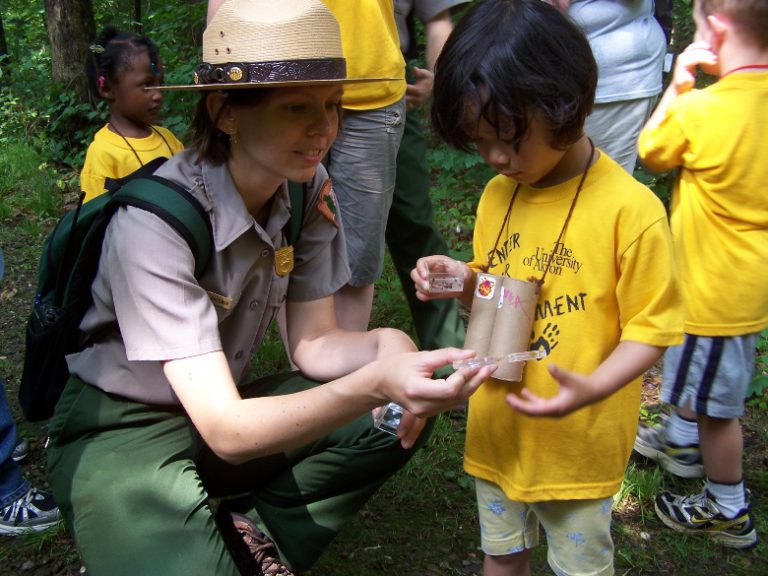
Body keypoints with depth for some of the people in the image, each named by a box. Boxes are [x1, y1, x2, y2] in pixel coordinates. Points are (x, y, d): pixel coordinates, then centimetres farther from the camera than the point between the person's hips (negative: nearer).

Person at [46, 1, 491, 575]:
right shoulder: (153, 221, -29)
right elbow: (226, 431, -33)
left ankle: (246, 530, -3)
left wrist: (384, 346, -27)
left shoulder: (310, 190, -11)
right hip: (121, 433, -5)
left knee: (401, 418, -13)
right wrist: (374, 383, -47)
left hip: (224, 403, 6)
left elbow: (312, 344, -5)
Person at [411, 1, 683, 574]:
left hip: (577, 442, -5)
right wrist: (463, 281, -11)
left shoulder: (630, 209, -21)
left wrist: (595, 387, -31)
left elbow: (652, 326, -15)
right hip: (496, 429, 5)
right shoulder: (497, 194, -2)